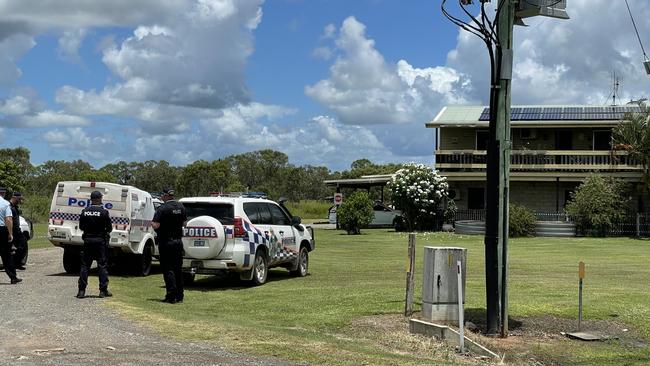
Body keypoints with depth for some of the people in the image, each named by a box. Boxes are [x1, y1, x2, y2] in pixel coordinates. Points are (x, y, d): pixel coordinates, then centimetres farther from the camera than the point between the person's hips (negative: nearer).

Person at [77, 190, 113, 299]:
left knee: (85, 265, 7)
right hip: (100, 241, -3)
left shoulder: (84, 211, 1)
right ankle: (103, 290, 3)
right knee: (102, 266, 3)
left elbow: (81, 227, 9)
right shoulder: (104, 212, -10)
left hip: (87, 240, 3)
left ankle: (81, 290, 6)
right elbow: (109, 228, -6)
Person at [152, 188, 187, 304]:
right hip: (178, 241, 6)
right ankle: (179, 296, 15)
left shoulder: (163, 208, -16)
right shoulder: (181, 207, 5)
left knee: (168, 269, -2)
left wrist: (152, 223, -1)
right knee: (178, 269, 12)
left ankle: (171, 296, -8)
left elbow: (156, 225, -22)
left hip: (166, 242, -6)